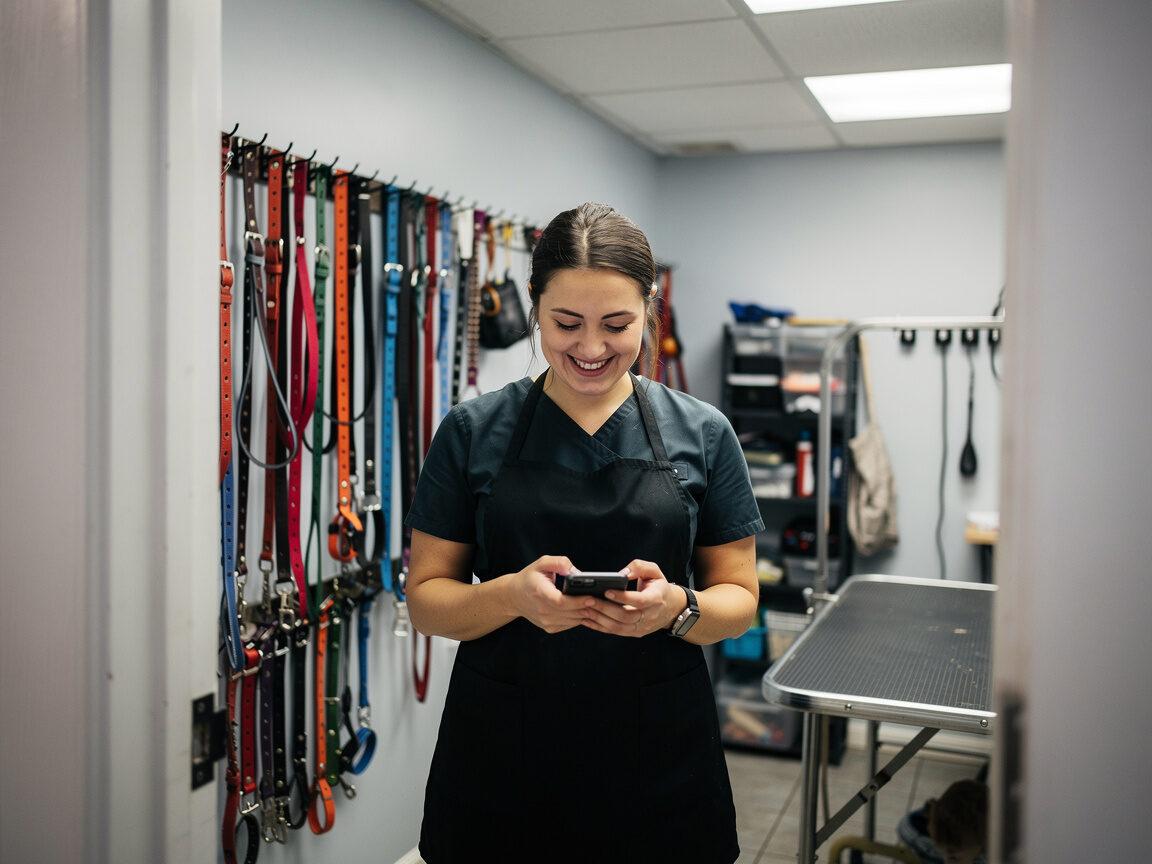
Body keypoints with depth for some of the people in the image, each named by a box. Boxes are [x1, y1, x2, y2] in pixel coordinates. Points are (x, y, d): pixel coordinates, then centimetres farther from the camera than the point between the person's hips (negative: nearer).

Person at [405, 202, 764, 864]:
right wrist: (514, 594, -21)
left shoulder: (703, 435, -2)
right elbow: (426, 598, -1)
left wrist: (676, 607, -19)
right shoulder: (473, 432, -3)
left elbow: (739, 598, 3)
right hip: (501, 759, 0)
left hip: (657, 759, 1)